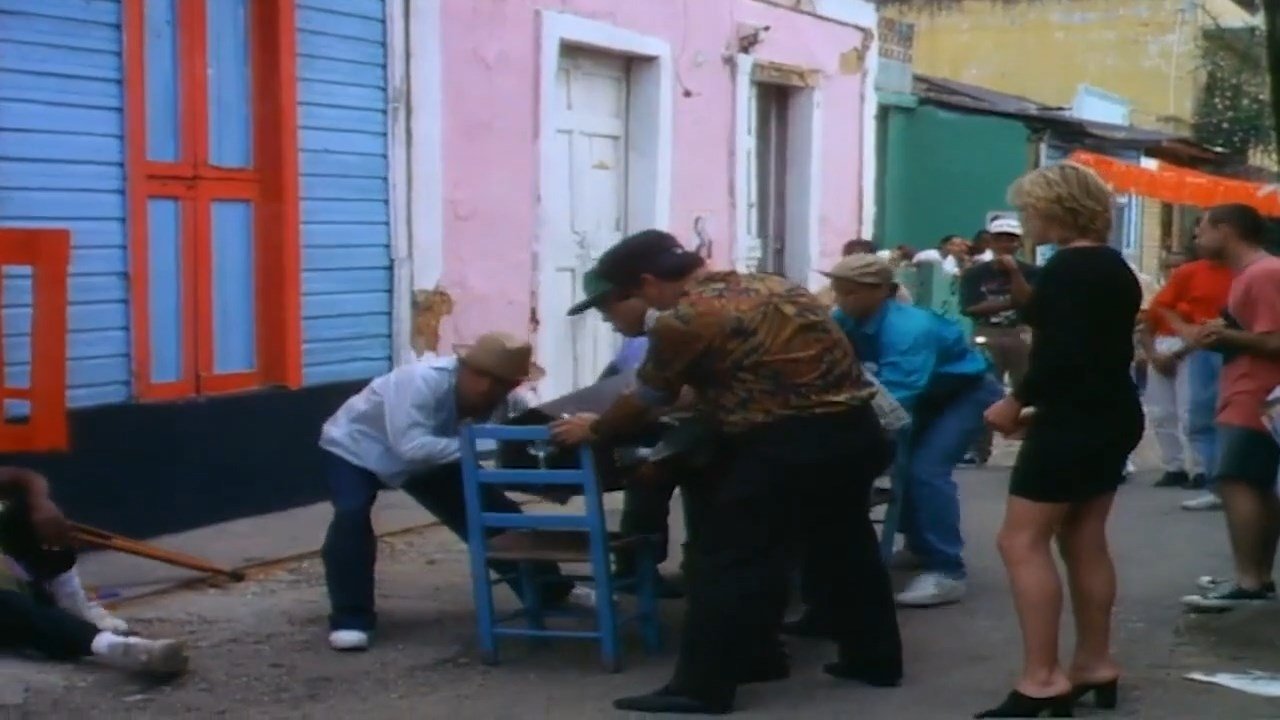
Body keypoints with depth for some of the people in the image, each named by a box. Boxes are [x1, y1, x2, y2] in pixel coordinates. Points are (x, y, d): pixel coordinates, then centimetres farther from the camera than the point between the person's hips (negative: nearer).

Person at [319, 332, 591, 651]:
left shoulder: (500, 398, -22)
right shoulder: (421, 381, -42)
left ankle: (550, 590, 17)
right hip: (356, 447, -6)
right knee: (352, 517, -31)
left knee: (491, 511, 2)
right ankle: (350, 620, -19)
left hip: (429, 456, 6)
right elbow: (411, 446, -49)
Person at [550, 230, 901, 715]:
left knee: (728, 559, 0)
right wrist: (701, 401, 40)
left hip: (787, 443, -8)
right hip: (856, 428, 9)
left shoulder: (683, 320, -7)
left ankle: (703, 687, 3)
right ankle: (876, 659, 33)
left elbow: (648, 399, 4)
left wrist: (594, 430, 21)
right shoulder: (773, 286, 17)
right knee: (848, 545, 23)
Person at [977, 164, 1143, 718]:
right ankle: (1095, 664, 18)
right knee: (1084, 541, 14)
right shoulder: (1116, 268, 14)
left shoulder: (1065, 269, -15)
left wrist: (1017, 401, -13)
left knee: (1021, 542, -8)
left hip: (1074, 420, -10)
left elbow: (1062, 352, -24)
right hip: (1111, 416, 10)